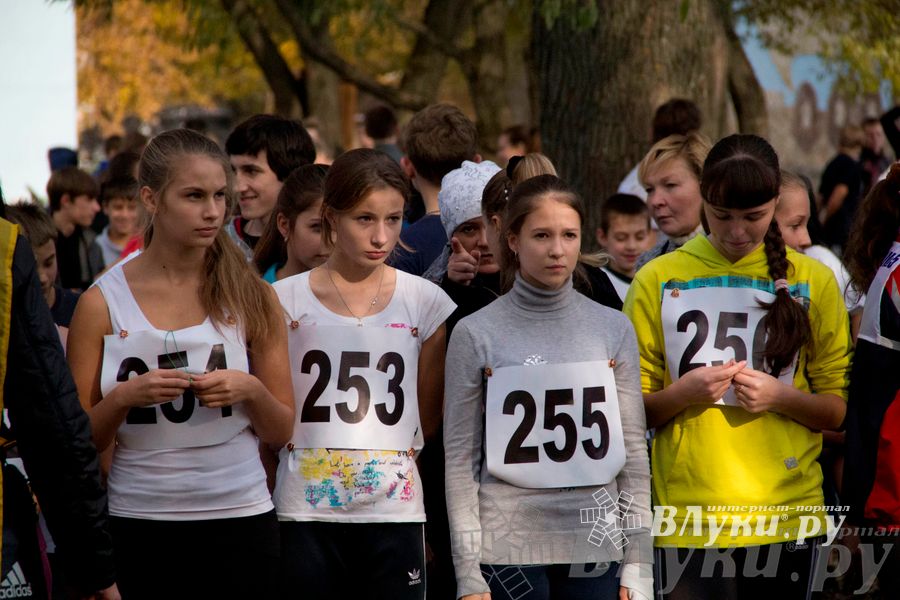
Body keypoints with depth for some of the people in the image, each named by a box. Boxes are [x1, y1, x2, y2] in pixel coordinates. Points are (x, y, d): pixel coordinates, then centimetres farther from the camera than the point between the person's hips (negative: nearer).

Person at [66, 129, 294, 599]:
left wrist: (250, 391, -12)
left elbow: (281, 431, 7)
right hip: (138, 522, -1)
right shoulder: (103, 303, 0)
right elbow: (80, 441, 1)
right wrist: (125, 396, -16)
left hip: (239, 519, 1)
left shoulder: (251, 297, 4)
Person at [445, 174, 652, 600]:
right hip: (508, 546, -2)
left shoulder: (613, 329, 7)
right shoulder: (476, 334, 1)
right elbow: (461, 458, 1)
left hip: (596, 546, 2)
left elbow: (633, 451, 8)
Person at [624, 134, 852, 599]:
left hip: (787, 513, 1)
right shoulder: (658, 281, 4)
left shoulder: (813, 281, 6)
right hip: (687, 516, -1)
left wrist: (782, 397, -11)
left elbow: (838, 408, 8)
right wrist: (684, 393, -13)